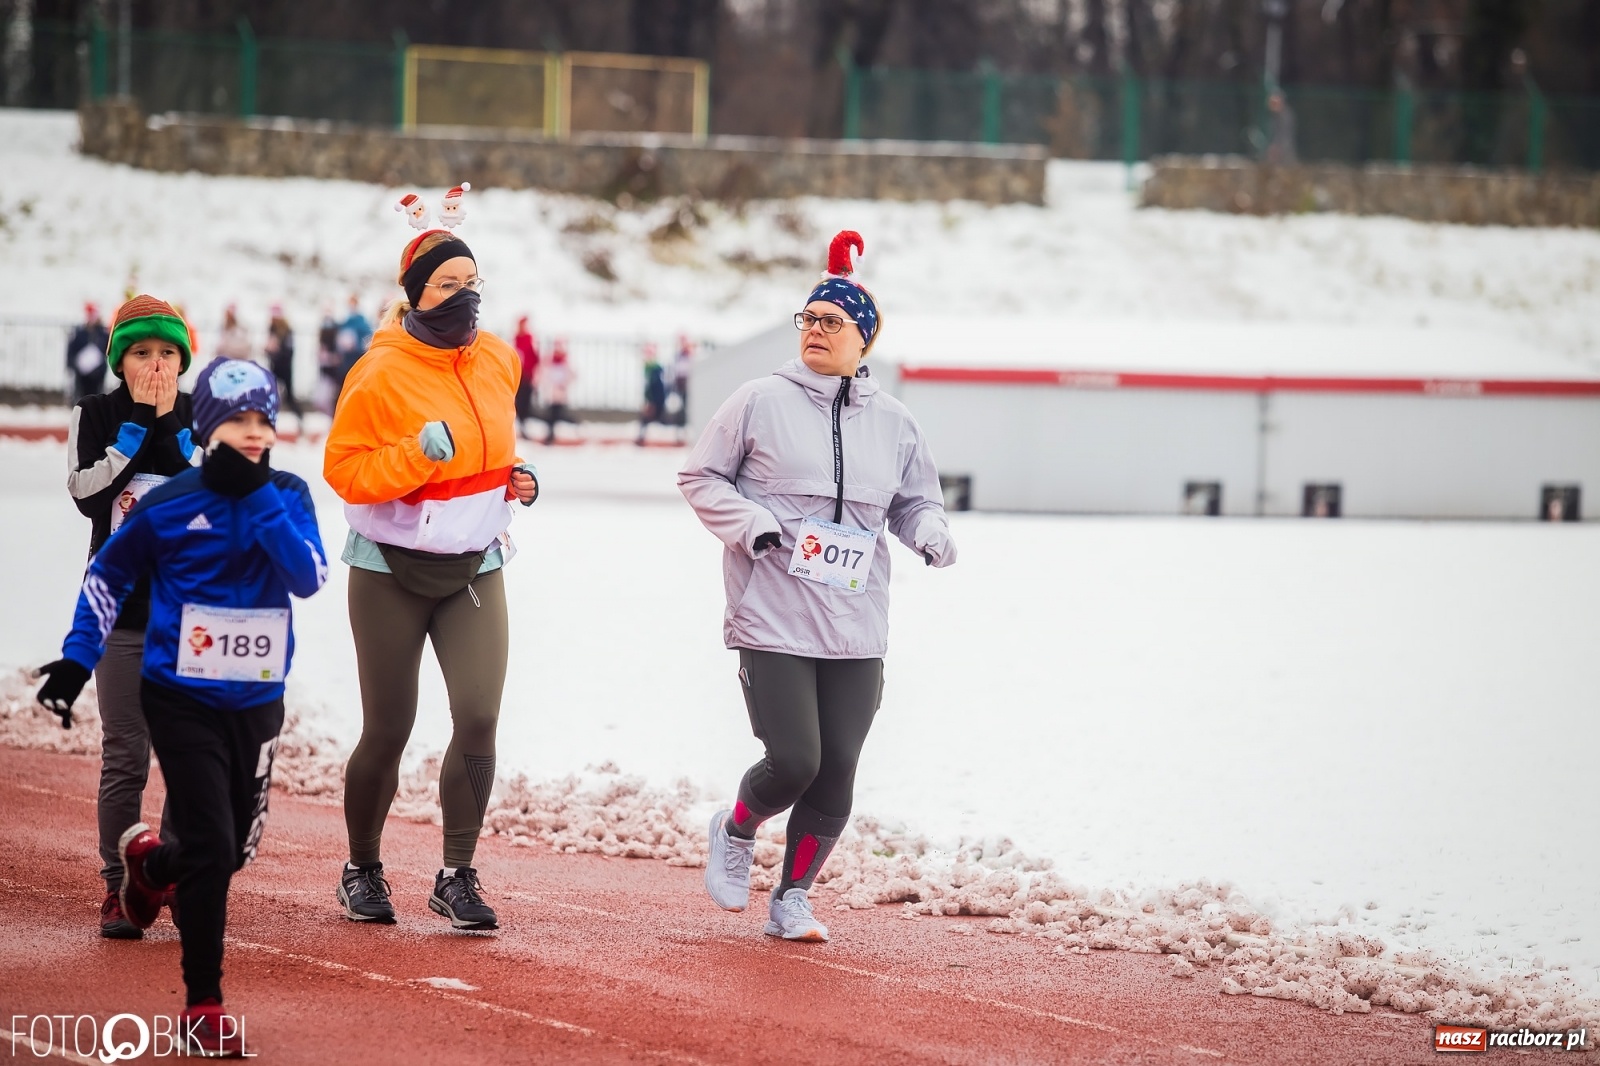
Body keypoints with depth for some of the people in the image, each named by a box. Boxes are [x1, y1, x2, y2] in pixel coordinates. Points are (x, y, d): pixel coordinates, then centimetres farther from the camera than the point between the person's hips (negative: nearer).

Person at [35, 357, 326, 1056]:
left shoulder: (288, 498, -2)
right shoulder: (169, 505, -9)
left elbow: (309, 577, -18)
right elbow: (109, 574, 4)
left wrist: (258, 497, -23)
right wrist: (77, 658, -1)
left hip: (257, 702, 4)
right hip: (182, 700, -4)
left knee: (237, 848, 15)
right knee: (211, 847, -13)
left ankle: (149, 862, 49)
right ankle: (203, 1005, -1)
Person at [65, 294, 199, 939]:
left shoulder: (202, 417, 5)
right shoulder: (95, 415, 4)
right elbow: (87, 493, -10)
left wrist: (169, 429, -12)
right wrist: (138, 425, -12)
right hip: (122, 612, -1)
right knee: (124, 757, -2)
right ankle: (118, 888, 3)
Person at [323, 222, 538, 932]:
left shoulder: (498, 361, 2)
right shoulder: (382, 374, -15)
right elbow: (343, 471, -15)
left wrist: (513, 476, 2)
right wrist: (418, 454, -29)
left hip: (474, 568, 4)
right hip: (392, 571, -4)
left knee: (479, 719, -12)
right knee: (388, 732, 4)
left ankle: (456, 877, -3)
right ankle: (362, 870, 25)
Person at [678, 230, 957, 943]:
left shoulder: (894, 424, 10)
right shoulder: (760, 402, 0)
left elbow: (915, 503, 20)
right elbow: (700, 477, 6)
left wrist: (930, 532, -2)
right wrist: (750, 523, -11)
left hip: (857, 634, 4)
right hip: (772, 623, -3)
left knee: (836, 774, 1)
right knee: (794, 762, -12)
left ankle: (792, 897, 20)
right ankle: (736, 831, 21)